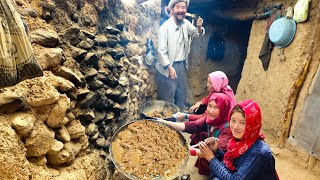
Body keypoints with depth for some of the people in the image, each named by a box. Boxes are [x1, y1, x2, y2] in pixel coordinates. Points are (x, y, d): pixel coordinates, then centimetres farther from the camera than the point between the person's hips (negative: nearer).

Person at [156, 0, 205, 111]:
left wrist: (199, 27, -9)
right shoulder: (165, 27, -15)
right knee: (167, 98, 4)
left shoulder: (186, 23, 4)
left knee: (182, 95, 18)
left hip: (182, 65, 7)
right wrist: (169, 67, -22)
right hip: (168, 66, -7)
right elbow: (161, 50, -17)